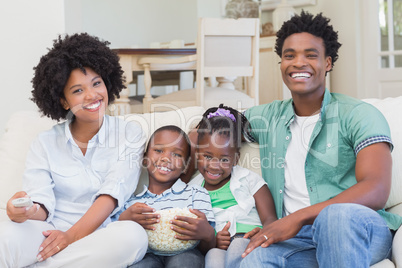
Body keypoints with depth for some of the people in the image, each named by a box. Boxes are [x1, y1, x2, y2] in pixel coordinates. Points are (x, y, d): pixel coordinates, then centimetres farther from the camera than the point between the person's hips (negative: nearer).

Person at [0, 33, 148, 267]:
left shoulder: (130, 134, 5)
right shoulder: (46, 143, 9)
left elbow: (112, 193, -7)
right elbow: (42, 205, -2)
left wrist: (72, 235, -19)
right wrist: (24, 211, -26)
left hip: (101, 238, 2)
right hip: (52, 234, -2)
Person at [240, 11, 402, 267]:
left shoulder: (360, 115, 1)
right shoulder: (268, 117, 15)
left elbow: (377, 191, -13)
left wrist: (299, 217, -23)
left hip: (358, 230, 0)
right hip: (294, 238, 1)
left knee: (337, 214, -38)